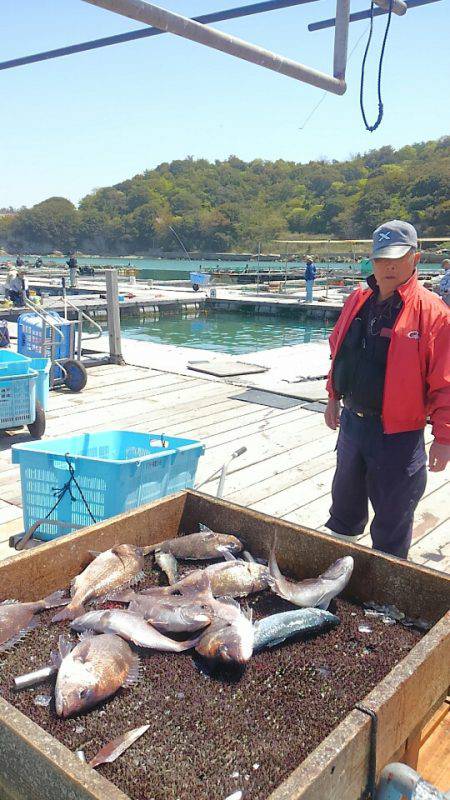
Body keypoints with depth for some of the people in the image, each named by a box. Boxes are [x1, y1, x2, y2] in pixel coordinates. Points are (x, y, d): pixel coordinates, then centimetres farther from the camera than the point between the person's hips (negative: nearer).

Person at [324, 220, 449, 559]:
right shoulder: (358, 300, 3)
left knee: (392, 521, 10)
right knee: (344, 503, 25)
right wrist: (334, 398, 16)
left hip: (398, 434, -6)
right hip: (352, 421, 7)